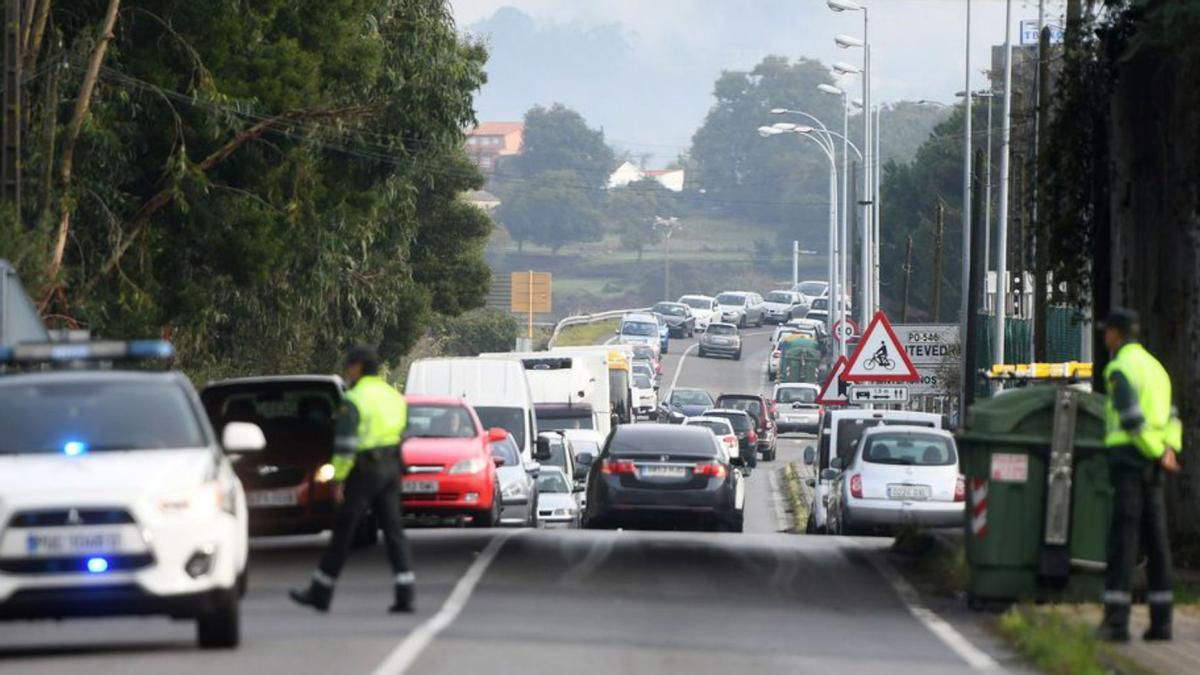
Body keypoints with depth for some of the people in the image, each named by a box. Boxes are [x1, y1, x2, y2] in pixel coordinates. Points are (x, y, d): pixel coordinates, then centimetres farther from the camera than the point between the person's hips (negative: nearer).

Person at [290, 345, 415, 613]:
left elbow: (345, 445, -17)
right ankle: (405, 595, -6)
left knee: (343, 531, 2)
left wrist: (338, 478, -13)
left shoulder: (355, 400, -12)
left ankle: (320, 593, 10)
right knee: (393, 530, 3)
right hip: (391, 469, 7)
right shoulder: (393, 396, 12)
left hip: (364, 471, -7)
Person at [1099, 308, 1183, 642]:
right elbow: (1170, 418, 13)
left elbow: (1132, 419, -18)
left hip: (1128, 455, -7)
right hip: (1152, 466, 7)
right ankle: (1161, 620, 3)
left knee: (1123, 537, -9)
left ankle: (1116, 619, -12)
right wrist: (1170, 449, -2)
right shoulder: (1154, 365, 19)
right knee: (1156, 538, 6)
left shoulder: (1119, 368, -9)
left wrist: (1159, 454, -10)